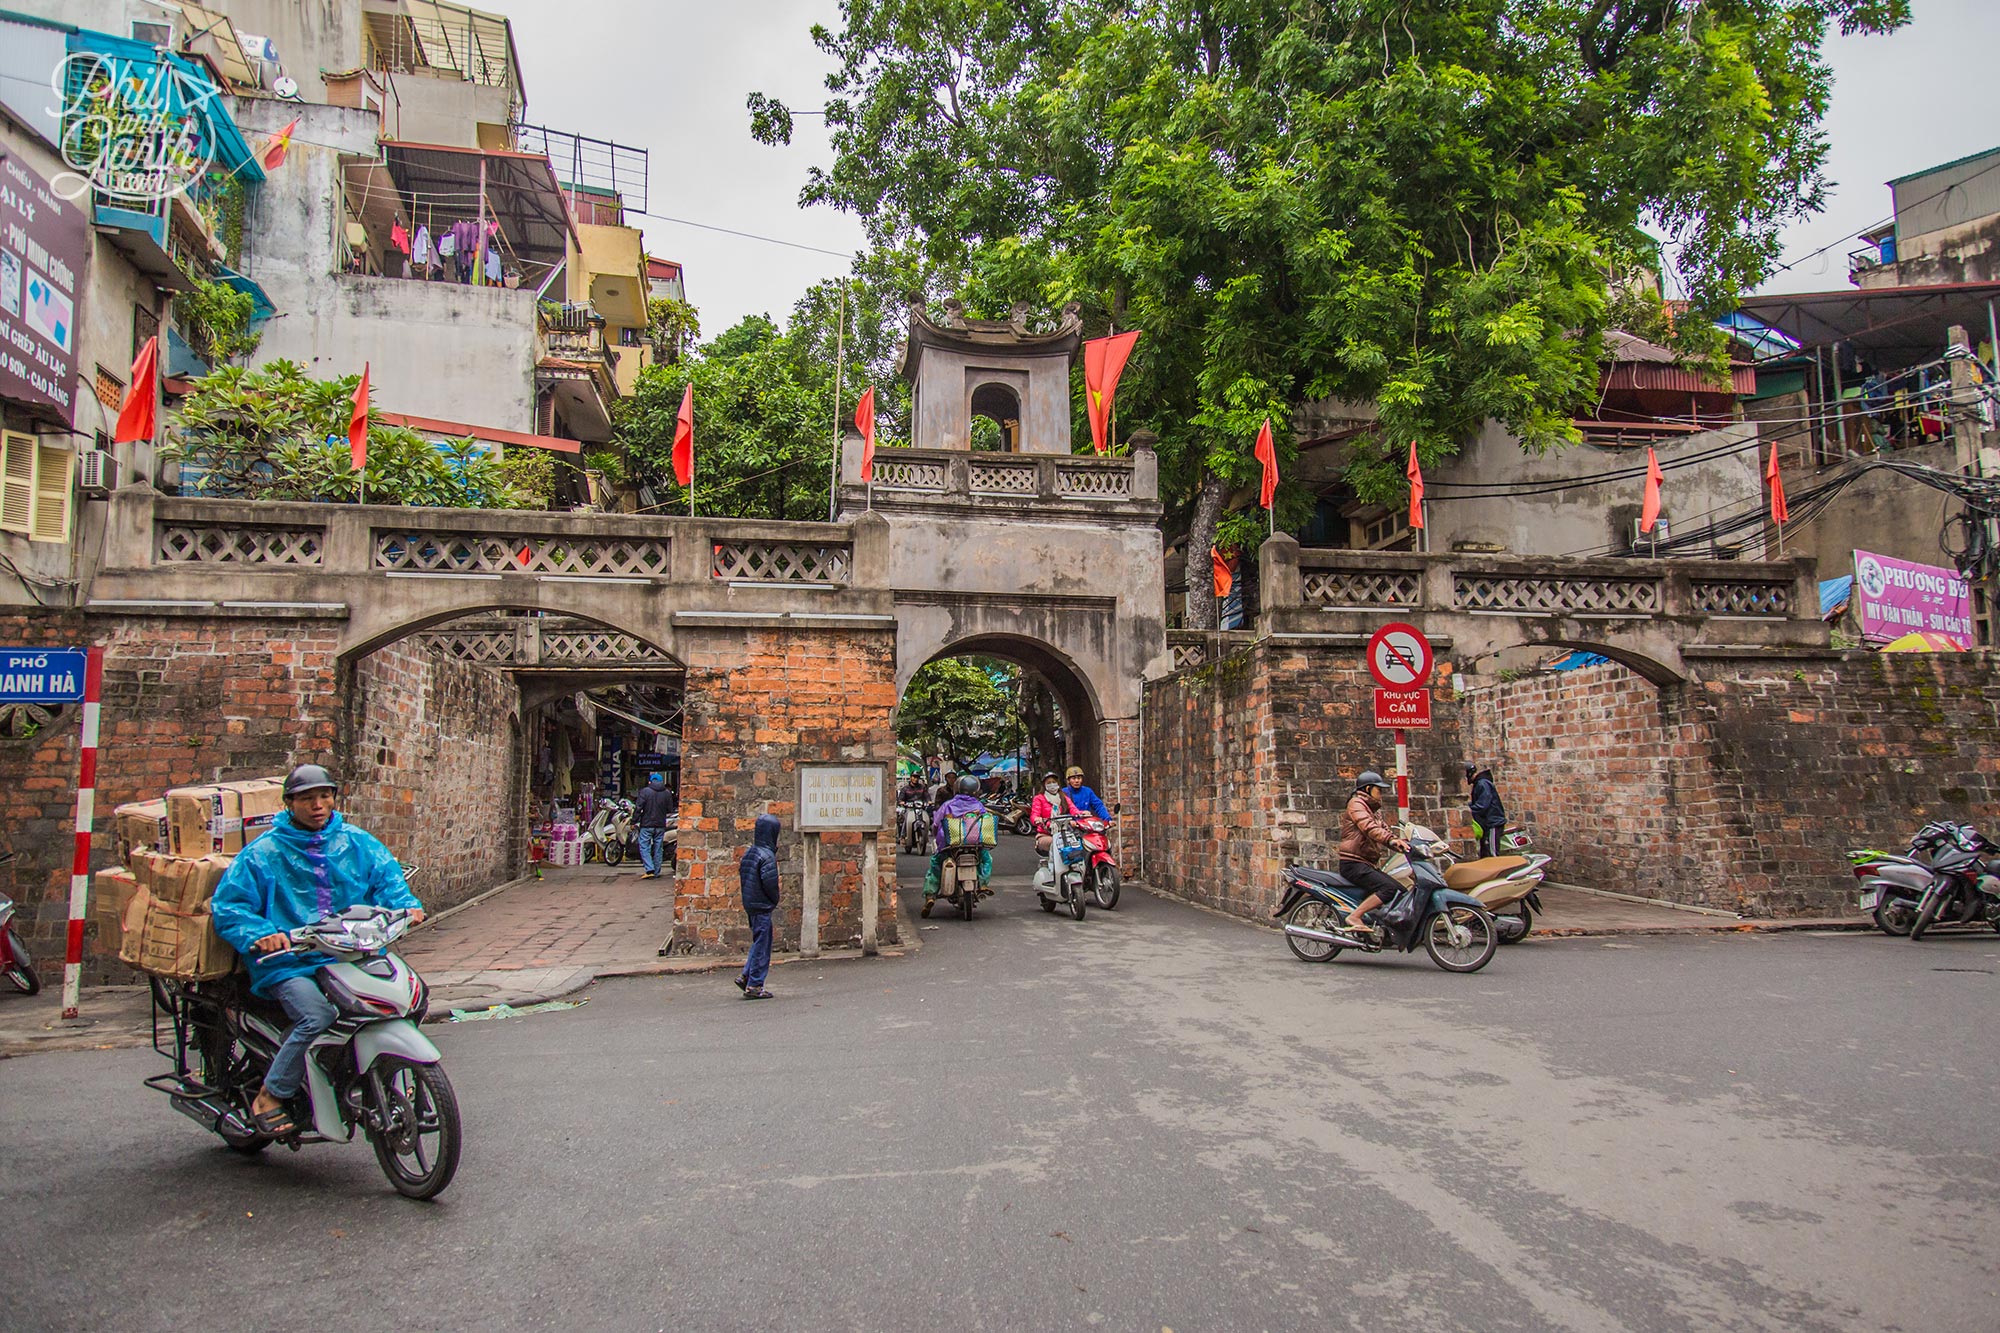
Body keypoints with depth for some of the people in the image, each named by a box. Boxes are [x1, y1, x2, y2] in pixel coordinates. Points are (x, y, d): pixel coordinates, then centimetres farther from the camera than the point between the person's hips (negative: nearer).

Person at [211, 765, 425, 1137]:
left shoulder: (358, 843, 15)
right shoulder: (262, 853, 5)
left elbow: (387, 877, 13)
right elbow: (227, 905, 2)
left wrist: (406, 906, -9)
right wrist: (260, 935, -17)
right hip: (289, 962, -3)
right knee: (318, 1017, -30)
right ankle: (268, 1098, -7)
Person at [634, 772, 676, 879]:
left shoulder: (645, 792, -7)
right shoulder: (667, 793, 3)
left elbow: (639, 808, -11)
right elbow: (670, 810, 6)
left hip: (647, 825, -3)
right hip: (661, 825, 3)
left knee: (644, 847, 1)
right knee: (657, 849, 10)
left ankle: (650, 870, -13)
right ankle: (656, 872, 12)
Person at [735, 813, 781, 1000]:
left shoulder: (749, 853, 7)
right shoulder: (767, 856, -18)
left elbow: (742, 873, 14)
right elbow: (770, 883, -21)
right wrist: (775, 901, -6)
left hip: (750, 905, 8)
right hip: (762, 906, -8)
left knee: (758, 942, 20)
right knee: (762, 945, 0)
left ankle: (746, 976, 18)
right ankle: (754, 986, 5)